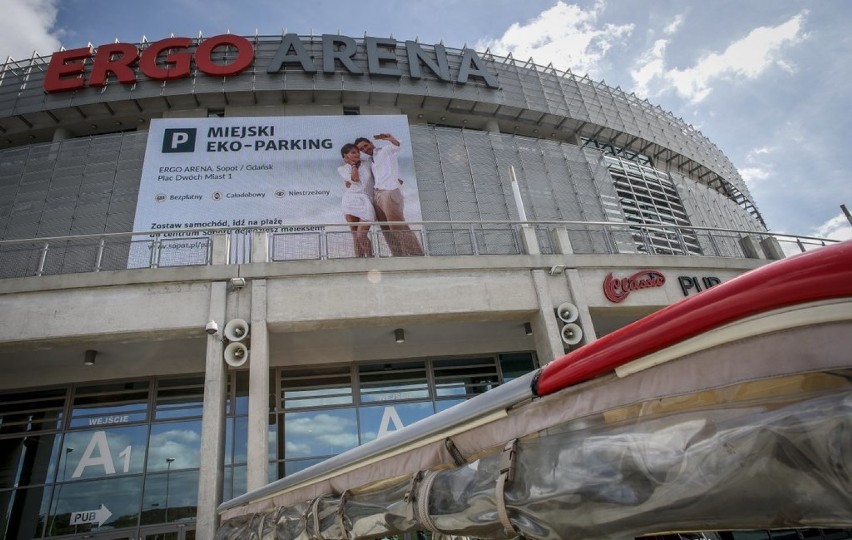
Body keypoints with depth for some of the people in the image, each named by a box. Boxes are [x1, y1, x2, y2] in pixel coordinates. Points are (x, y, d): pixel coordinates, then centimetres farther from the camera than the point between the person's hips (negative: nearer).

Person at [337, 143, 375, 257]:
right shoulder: (342, 169, 7)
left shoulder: (367, 165, 12)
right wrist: (353, 164, 4)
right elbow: (355, 178, -8)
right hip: (350, 202, 1)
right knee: (355, 236, 0)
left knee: (361, 236, -11)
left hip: (366, 202, -1)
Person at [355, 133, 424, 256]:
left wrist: (390, 138, -35)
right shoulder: (371, 161, 26)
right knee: (387, 230, 1)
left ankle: (416, 255, -15)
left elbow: (396, 144, -15)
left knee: (398, 227, -15)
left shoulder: (386, 150, 5)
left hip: (390, 192, -8)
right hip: (377, 196, 8)